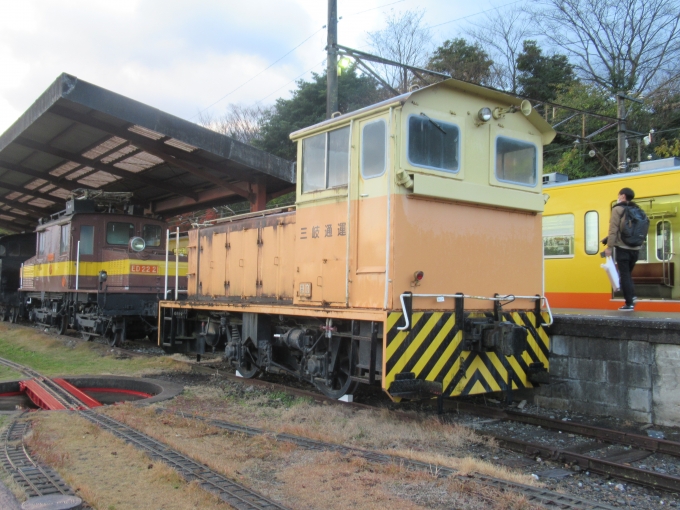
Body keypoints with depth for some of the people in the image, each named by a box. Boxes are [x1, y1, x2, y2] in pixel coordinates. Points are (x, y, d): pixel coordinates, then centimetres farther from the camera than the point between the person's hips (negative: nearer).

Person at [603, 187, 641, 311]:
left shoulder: (618, 209, -6)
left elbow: (613, 229, -12)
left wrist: (609, 247, -10)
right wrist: (637, 242, 19)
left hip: (622, 248, -6)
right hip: (635, 248, 6)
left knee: (624, 275, 0)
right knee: (628, 274, 19)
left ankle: (629, 303, -1)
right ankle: (632, 297, 7)